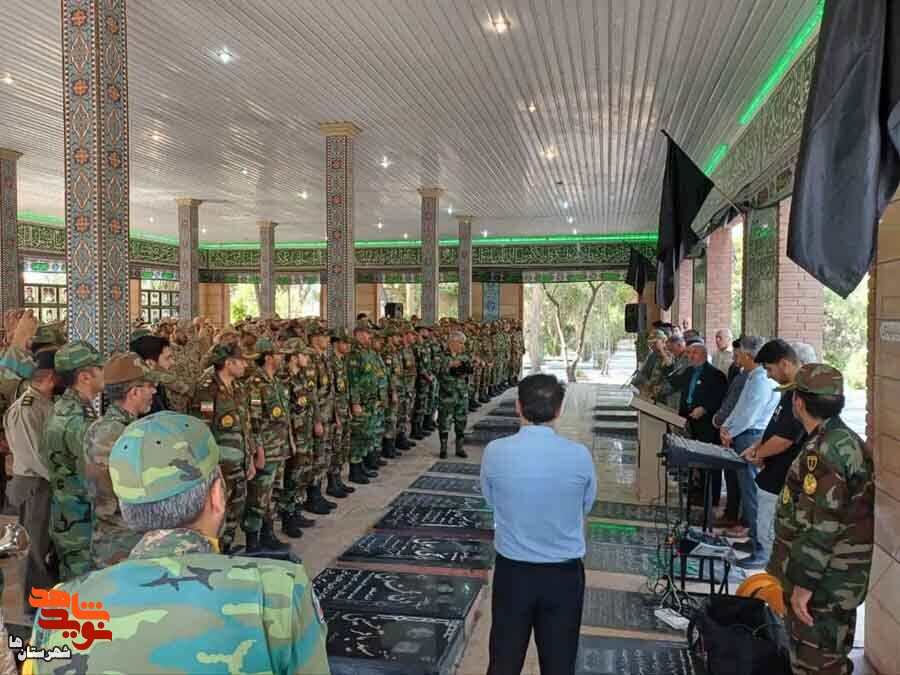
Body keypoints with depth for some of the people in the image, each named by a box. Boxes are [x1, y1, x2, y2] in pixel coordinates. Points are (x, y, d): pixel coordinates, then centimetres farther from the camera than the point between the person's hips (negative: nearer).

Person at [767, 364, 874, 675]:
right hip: (839, 579, 10)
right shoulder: (845, 440, 8)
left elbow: (820, 526, -27)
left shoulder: (825, 451, -25)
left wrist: (803, 585, -22)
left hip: (824, 583, -10)